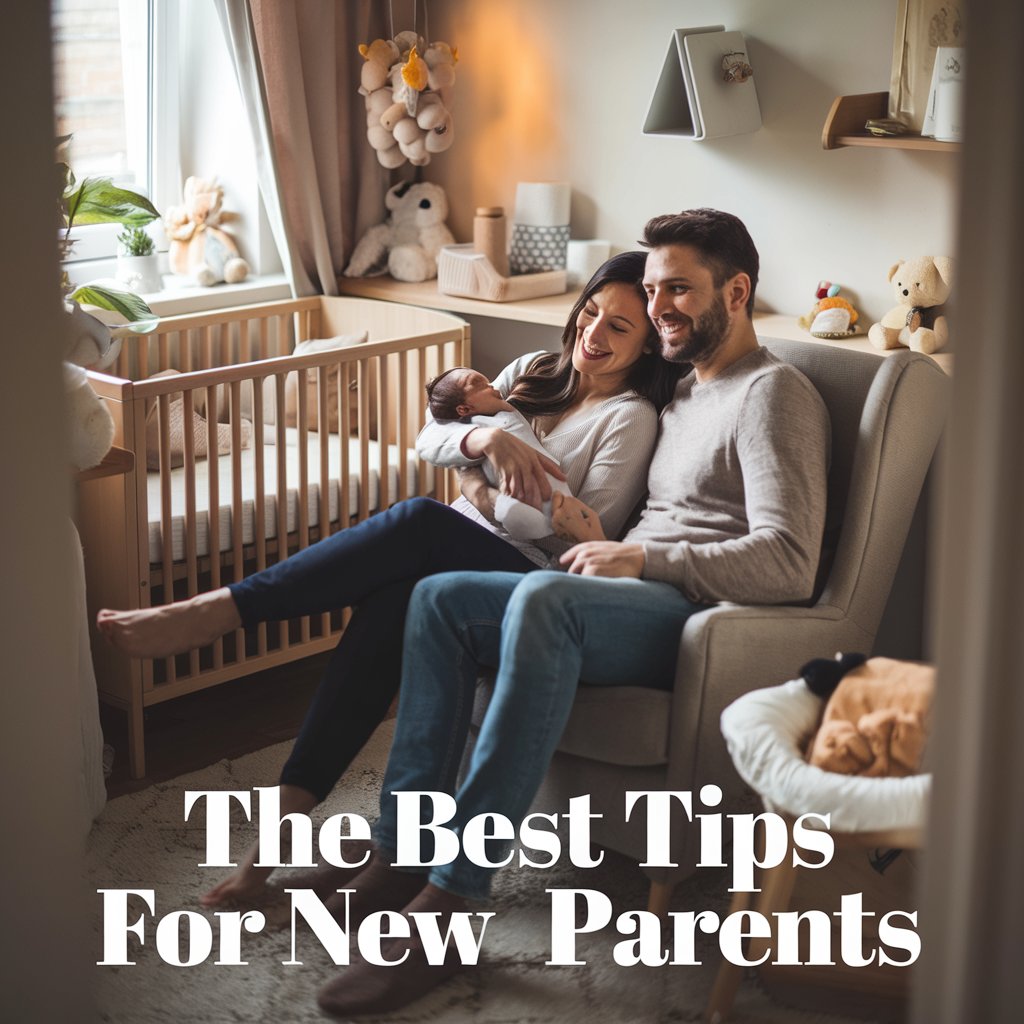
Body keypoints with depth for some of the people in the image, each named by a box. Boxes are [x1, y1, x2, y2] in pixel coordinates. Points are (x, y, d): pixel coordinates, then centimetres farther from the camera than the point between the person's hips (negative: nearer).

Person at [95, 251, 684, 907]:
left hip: (528, 572, -5)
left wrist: (492, 496, -5)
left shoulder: (631, 417, 0)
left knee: (420, 521, -33)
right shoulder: (534, 372, 18)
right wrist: (485, 439, -13)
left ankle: (217, 612, -33)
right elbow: (430, 441, 8)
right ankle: (291, 810, -34)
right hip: (463, 552, 5)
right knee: (392, 604, -30)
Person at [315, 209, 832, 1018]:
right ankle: (402, 854, -14)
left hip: (706, 617, -9)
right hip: (640, 601, 10)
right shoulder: (681, 390, 24)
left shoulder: (773, 394, -6)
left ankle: (449, 899, -39)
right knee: (440, 598, -7)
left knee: (543, 599, -37)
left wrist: (640, 558, -17)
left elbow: (788, 563, -19)